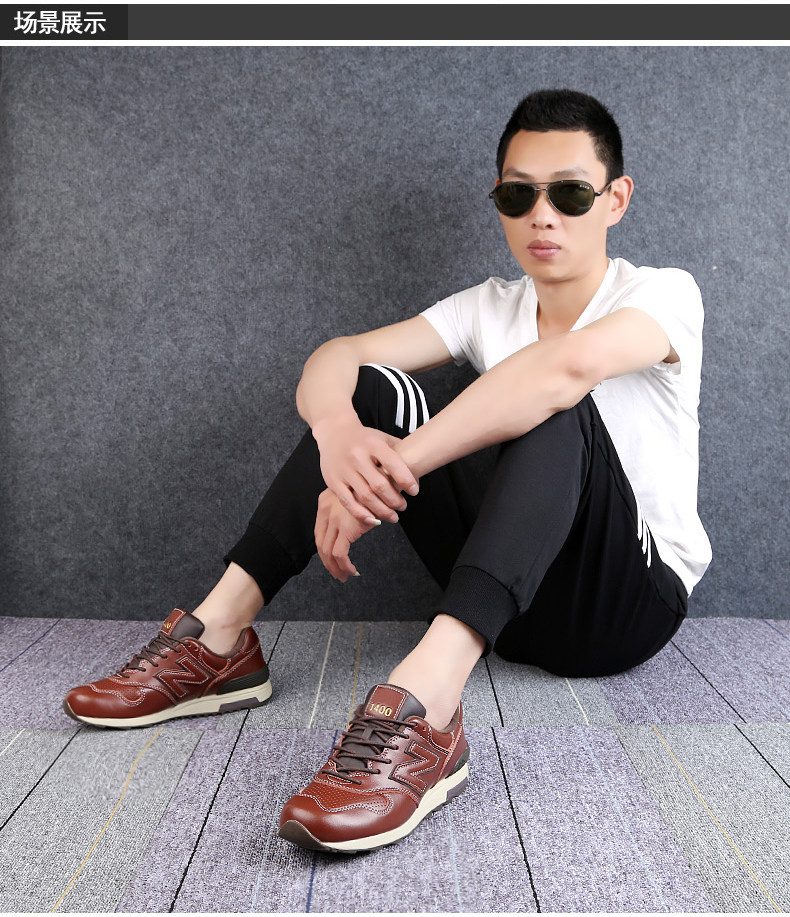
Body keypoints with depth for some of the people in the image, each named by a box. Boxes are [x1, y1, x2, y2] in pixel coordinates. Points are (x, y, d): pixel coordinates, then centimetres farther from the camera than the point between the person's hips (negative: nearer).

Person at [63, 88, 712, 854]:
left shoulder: (664, 293, -7)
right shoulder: (489, 308, 7)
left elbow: (569, 363, -32)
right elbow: (334, 358, -8)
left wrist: (389, 471, -36)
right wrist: (341, 436, -32)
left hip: (632, 599, -4)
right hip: (509, 600, 4)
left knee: (557, 408, -31)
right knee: (374, 387, -11)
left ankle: (422, 703, -49)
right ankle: (219, 639, -17)